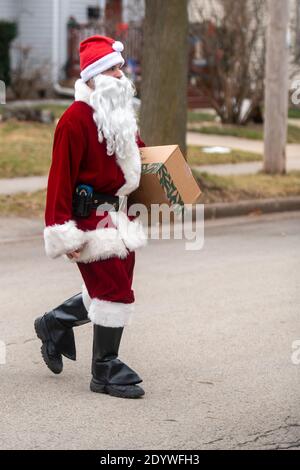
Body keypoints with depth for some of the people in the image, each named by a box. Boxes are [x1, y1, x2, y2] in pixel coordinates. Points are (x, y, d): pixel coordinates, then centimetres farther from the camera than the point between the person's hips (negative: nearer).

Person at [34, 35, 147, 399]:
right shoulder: (76, 118, -16)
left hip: (119, 217, 9)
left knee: (110, 290, 15)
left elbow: (136, 153, 31)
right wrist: (64, 234, -21)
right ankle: (105, 372, 5)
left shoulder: (121, 116, 12)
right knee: (115, 292, -7)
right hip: (91, 217, -9)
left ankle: (54, 324, 37)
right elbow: (61, 176, -18)